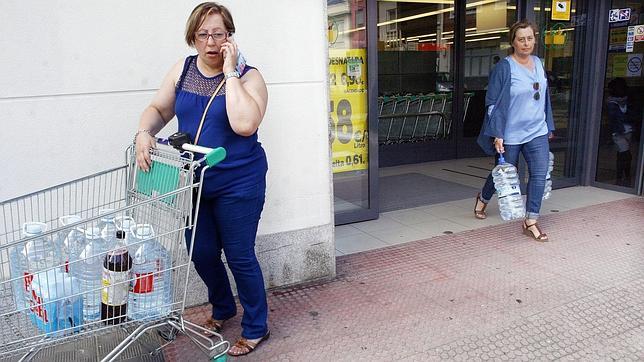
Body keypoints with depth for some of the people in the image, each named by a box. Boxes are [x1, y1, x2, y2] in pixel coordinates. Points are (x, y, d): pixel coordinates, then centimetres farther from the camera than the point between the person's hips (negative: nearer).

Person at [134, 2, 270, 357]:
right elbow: (158, 109, 10)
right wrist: (144, 133, -11)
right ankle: (222, 308, 44)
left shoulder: (248, 77, -12)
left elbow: (244, 124, -29)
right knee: (202, 254, 16)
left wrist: (229, 72, -23)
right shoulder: (183, 69, 3)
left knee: (239, 257, 4)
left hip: (237, 183, -5)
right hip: (193, 181, 5)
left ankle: (256, 326, 26)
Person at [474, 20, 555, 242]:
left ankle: (530, 222, 3)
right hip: (510, 134, -5)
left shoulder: (539, 64, 7)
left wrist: (549, 126, 18)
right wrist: (497, 135, -17)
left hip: (537, 132, 5)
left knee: (539, 174, -6)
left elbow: (544, 97, 17)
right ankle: (482, 200, 40)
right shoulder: (504, 67, -12)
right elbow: (492, 103, -13)